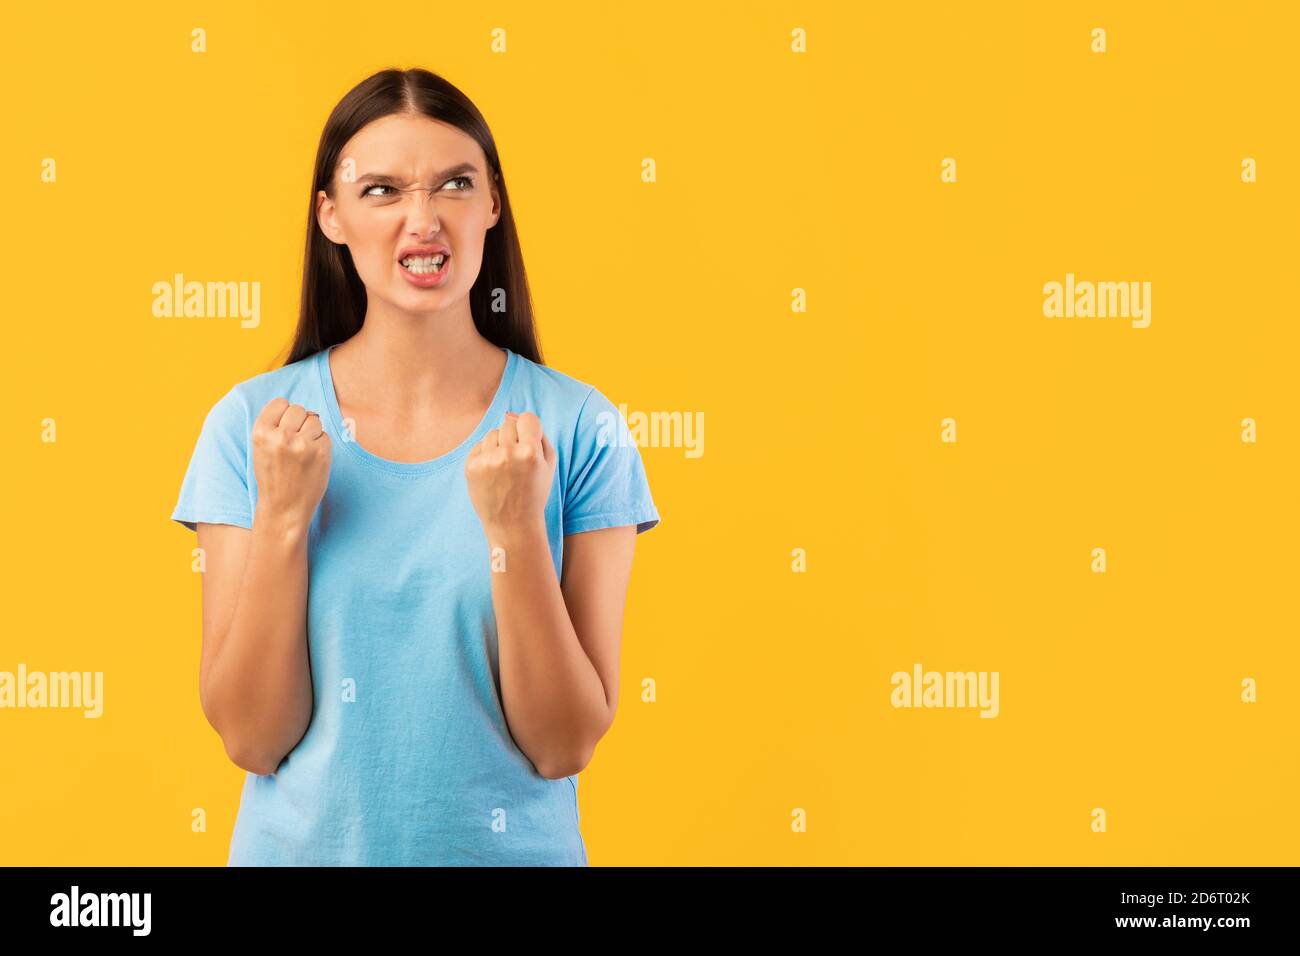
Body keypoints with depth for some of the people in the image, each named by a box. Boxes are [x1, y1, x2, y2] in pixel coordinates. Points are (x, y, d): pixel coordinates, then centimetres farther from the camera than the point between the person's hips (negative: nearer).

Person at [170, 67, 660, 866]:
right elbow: (252, 739, -9)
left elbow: (565, 746, -12)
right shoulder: (253, 424, -8)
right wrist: (281, 517, -19)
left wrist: (516, 530, -23)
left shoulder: (579, 430, -11)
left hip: (514, 847, 0)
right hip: (305, 844, 1)